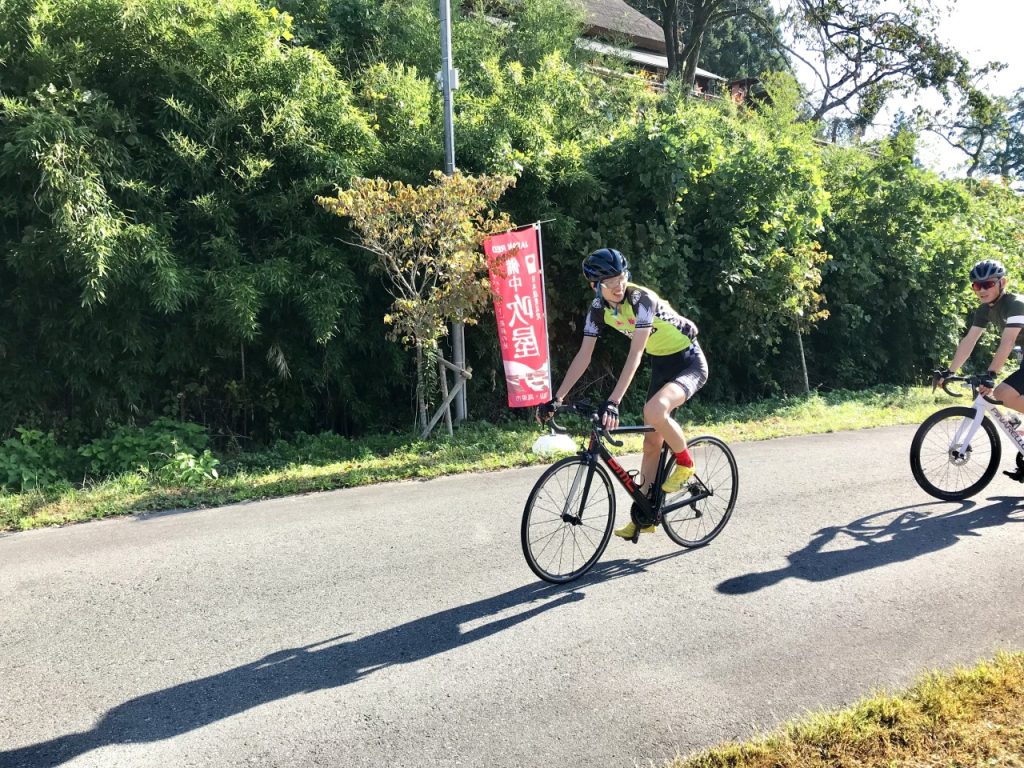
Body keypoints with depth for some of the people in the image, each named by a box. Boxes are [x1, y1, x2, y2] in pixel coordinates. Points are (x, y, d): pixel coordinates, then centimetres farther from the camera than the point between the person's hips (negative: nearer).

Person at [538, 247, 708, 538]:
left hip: (690, 362, -7)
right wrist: (556, 398, -15)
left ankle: (685, 462, -6)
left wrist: (613, 401, -43)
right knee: (651, 441, 7)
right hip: (662, 364, 7)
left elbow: (635, 355, -35)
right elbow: (584, 356, -8)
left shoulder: (641, 299, -28)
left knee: (654, 411, -34)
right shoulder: (599, 308, -8)